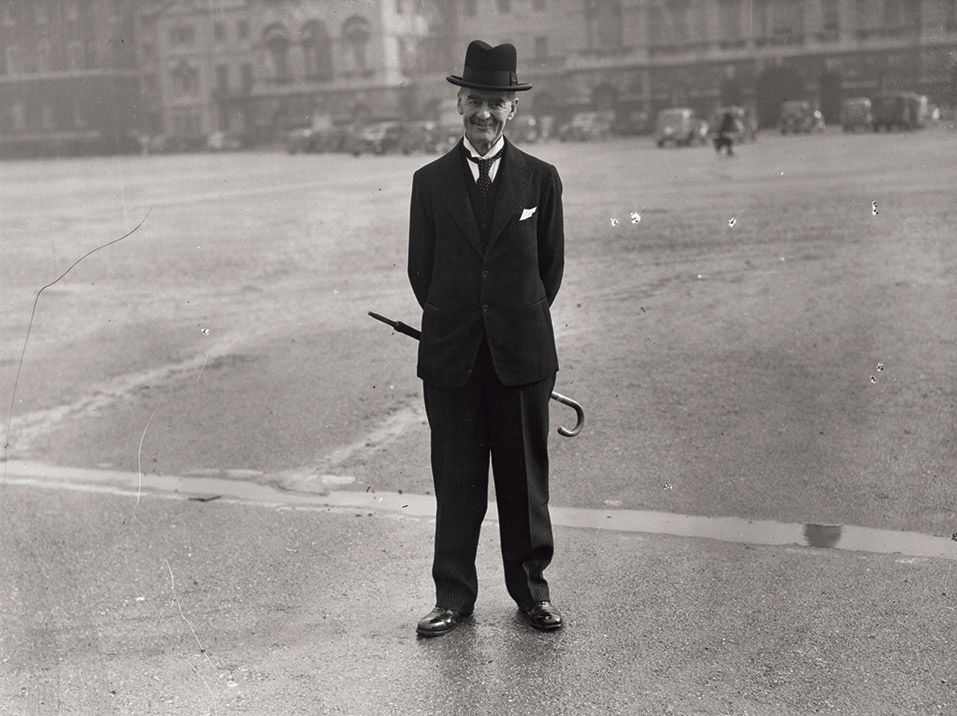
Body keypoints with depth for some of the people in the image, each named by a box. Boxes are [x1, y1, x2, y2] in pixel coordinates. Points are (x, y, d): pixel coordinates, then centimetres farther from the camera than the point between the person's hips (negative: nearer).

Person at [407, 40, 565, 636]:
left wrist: (521, 322, 7)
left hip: (522, 354, 0)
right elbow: (421, 269, 9)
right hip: (451, 359, 0)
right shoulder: (430, 182, 5)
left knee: (525, 476, 8)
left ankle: (531, 588, 22)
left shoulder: (540, 179, 3)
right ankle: (454, 596, 16)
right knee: (455, 481, 5)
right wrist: (454, 324, 8)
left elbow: (551, 265, 9)